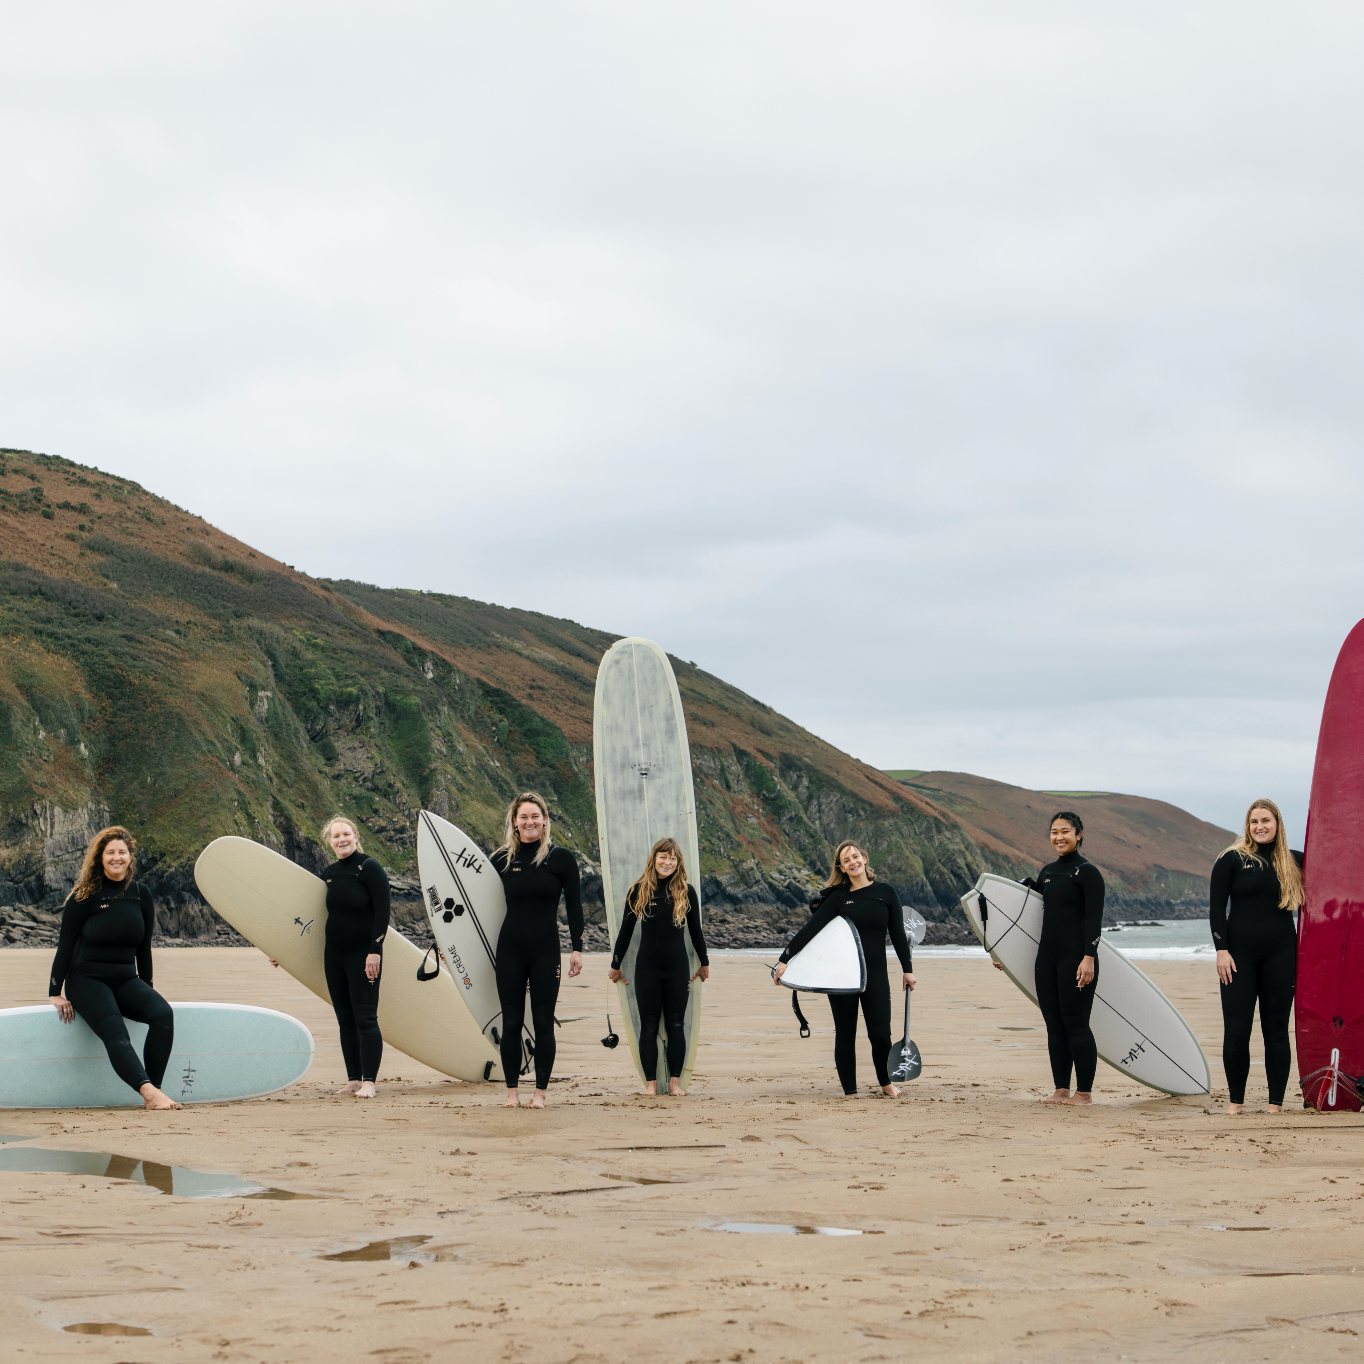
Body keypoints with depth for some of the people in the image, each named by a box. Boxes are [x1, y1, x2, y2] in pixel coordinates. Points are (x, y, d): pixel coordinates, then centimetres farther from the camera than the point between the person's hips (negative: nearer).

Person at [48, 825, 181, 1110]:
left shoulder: (140, 894, 9)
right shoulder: (85, 896, -3)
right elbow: (65, 945, -1)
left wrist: (146, 989, 17)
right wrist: (55, 993, -3)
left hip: (126, 979, 4)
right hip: (87, 979, -4)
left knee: (163, 1013, -28)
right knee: (115, 1035, -32)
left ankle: (154, 1092, -32)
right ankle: (150, 1093, -49)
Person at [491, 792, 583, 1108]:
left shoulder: (561, 858, 0)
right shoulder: (502, 859, 4)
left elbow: (574, 906, 2)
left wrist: (577, 948, -2)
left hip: (545, 950, -2)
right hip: (510, 949, 2)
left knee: (543, 1022, 1)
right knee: (511, 1023, 4)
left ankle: (540, 1091, 9)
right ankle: (512, 1091, 12)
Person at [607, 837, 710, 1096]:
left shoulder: (686, 891, 0)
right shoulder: (639, 891, 0)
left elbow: (695, 930, 9)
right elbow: (626, 930, 7)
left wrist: (704, 963, 16)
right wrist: (615, 965, 11)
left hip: (677, 967, 0)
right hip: (647, 967, 0)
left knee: (676, 1026, 3)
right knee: (649, 1026, 2)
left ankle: (675, 1080, 13)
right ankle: (651, 1082, 9)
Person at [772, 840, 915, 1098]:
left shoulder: (886, 893, 5)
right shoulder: (838, 897, 2)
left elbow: (898, 934, 9)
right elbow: (809, 929, -3)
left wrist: (908, 969, 7)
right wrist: (784, 960, -8)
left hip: (875, 973, 0)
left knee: (880, 1033, -7)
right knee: (845, 1033, 2)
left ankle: (885, 1083, 18)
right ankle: (850, 1092, 10)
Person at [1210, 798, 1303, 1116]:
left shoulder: (1293, 861, 8)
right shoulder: (1232, 859, 2)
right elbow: (1216, 907, 0)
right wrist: (1221, 949, -8)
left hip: (1280, 955, 2)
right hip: (1240, 953, -1)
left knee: (1276, 1029, 3)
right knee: (1236, 1030, -3)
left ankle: (1276, 1103, 7)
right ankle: (1235, 1101, 8)